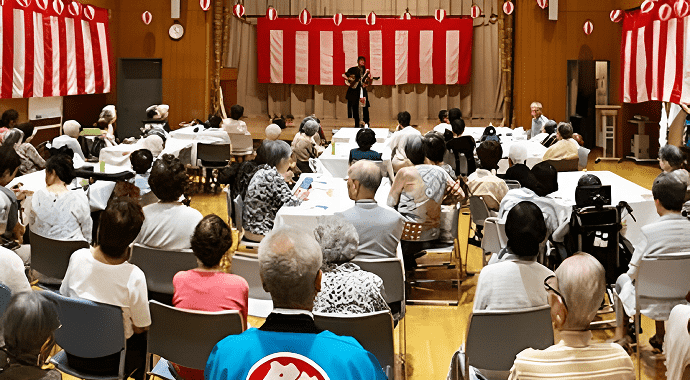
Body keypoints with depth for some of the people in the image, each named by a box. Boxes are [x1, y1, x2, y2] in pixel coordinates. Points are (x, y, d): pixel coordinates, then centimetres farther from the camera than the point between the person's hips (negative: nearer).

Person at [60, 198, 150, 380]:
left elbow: (64, 295, 2)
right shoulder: (134, 277, -29)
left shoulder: (77, 257, -18)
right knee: (144, 340, 30)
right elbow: (140, 327, -13)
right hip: (109, 362, -4)